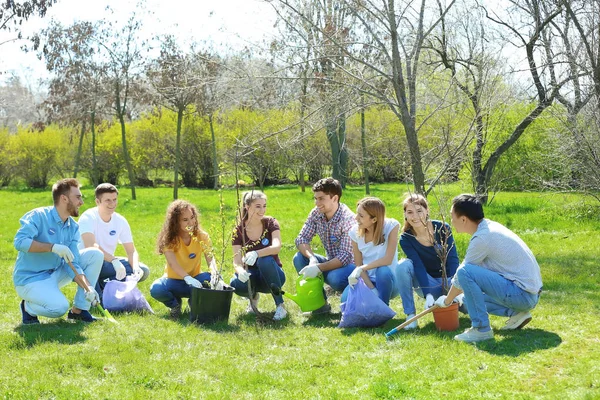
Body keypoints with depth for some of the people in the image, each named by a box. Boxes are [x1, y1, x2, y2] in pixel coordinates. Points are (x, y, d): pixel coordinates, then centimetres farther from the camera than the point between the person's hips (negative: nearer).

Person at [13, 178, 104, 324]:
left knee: (95, 254, -4)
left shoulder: (73, 227, 2)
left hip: (55, 274, 7)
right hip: (30, 279, -7)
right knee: (59, 307, -33)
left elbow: (72, 264, -3)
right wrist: (53, 247, -31)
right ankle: (28, 306, 2)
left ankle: (79, 310, 0)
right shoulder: (38, 216, -16)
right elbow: (19, 242, -29)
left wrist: (88, 288, -18)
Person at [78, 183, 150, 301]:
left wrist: (136, 267, -26)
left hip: (107, 264, 6)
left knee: (143, 271, -11)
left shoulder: (121, 221, -3)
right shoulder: (88, 218, -20)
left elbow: (131, 251, -3)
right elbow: (90, 246, -37)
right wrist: (115, 261, -47)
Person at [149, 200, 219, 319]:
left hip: (194, 279, 1)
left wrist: (214, 272, -45)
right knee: (156, 289, -34)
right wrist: (188, 278, -48)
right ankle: (175, 304, 1)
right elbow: (172, 263, -29)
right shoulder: (169, 238, -15)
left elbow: (210, 258, -20)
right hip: (174, 280, -1)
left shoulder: (202, 236, -8)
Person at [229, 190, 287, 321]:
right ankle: (253, 296, 4)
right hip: (252, 276, 2)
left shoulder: (270, 223, -9)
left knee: (265, 260, -36)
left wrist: (256, 254, -47)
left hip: (273, 276, -1)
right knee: (236, 284, -33)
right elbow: (237, 261, -13)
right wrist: (240, 271, -39)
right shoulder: (239, 230, -6)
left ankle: (280, 306, -26)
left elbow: (277, 247, -27)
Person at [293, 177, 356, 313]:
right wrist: (312, 258, -25)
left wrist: (318, 268, -35)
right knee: (299, 258, -13)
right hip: (332, 263, 7)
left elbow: (346, 256, -28)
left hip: (351, 264, -7)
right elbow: (301, 239, -5)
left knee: (334, 278, -37)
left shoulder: (347, 219, -24)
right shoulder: (316, 214, -4)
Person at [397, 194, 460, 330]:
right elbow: (419, 267, -22)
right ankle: (410, 314, -19)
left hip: (447, 279, 0)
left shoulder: (442, 228, -14)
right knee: (403, 266, -28)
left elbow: (453, 260, -19)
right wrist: (428, 295, -35)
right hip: (427, 282, 0)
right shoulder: (406, 239, -13)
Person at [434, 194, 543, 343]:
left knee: (465, 272, -21)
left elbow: (463, 273, -8)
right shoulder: (490, 226, 10)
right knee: (471, 295, 24)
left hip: (522, 294, -10)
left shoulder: (482, 238, -18)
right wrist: (453, 295, 27)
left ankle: (481, 329, -14)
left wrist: (446, 301, 8)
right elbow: (475, 268, 22)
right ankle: (516, 313, 10)